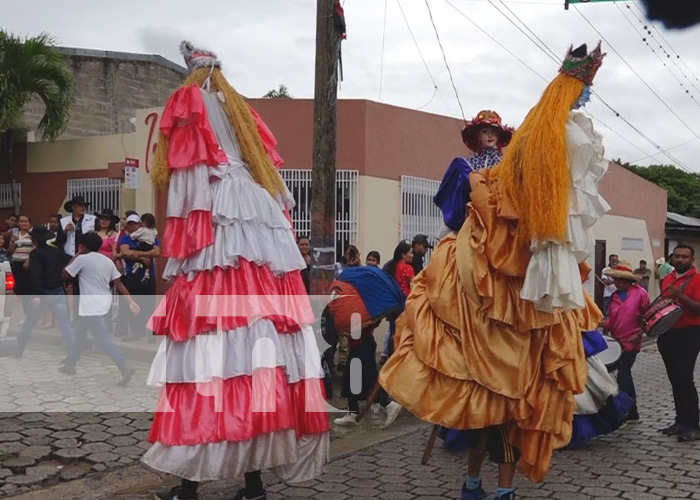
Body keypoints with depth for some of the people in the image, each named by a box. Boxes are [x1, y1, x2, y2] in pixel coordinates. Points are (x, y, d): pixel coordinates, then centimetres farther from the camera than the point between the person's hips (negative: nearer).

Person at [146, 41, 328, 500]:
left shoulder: (186, 105, 9)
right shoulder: (241, 113, 25)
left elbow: (182, 176, -3)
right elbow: (269, 176, 19)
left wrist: (178, 248, -6)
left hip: (214, 250, -5)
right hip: (260, 236, 6)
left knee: (209, 353, -8)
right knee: (255, 344, 2)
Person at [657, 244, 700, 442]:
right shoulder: (667, 279, 13)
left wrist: (681, 296, -27)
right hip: (668, 333, 7)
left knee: (684, 378, -12)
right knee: (675, 379, 11)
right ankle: (681, 421, 20)